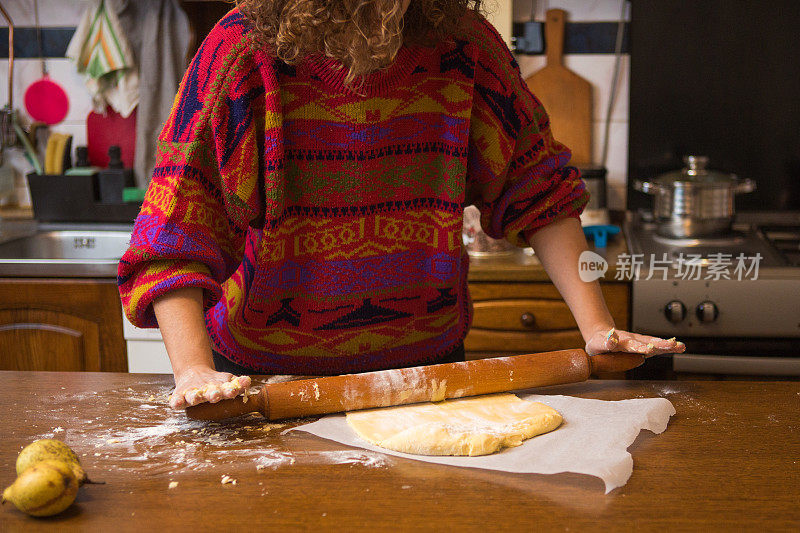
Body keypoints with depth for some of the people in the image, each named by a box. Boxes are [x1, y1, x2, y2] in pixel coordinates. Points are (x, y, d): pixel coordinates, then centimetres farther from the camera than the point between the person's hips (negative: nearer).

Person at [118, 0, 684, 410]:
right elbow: (175, 232, -21)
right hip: (267, 374, -1)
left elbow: (536, 186, -6)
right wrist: (196, 371, -33)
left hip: (428, 362, 2)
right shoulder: (244, 49, -19)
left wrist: (596, 326, -12)